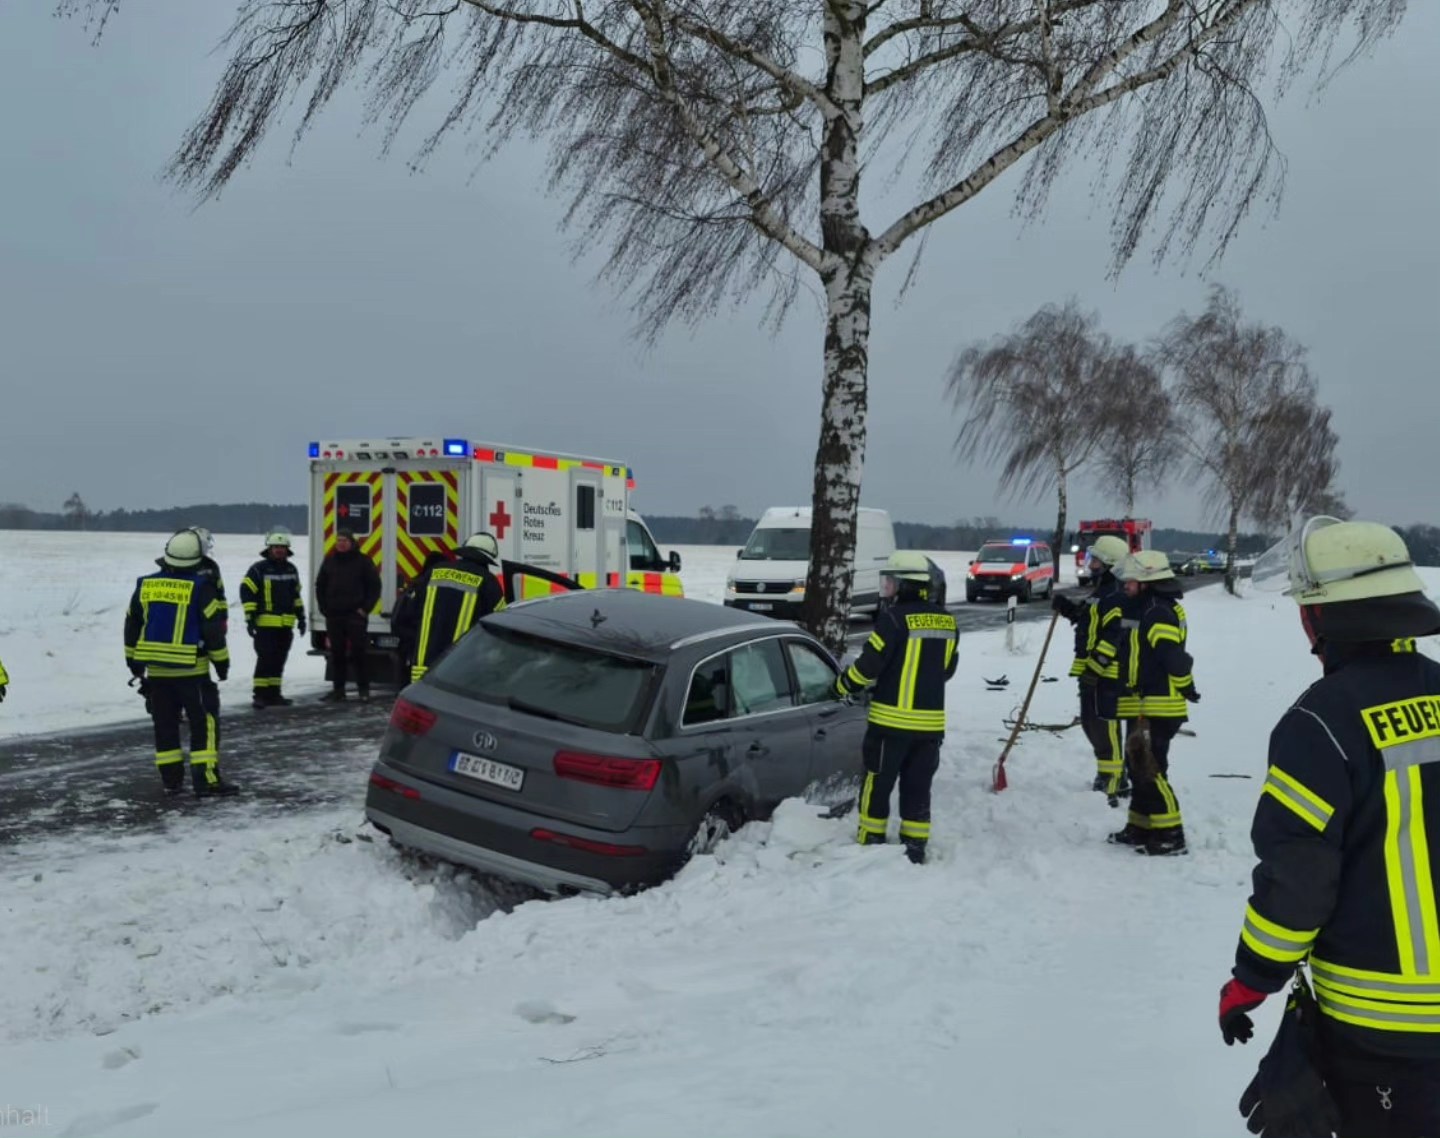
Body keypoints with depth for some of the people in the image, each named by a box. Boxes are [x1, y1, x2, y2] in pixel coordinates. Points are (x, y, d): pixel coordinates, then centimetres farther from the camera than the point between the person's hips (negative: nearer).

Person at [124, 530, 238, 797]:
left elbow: (131, 626, 12)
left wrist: (134, 661, 22)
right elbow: (213, 629, -9)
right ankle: (206, 779, -4)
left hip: (155, 669, 5)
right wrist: (222, 661, 2)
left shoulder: (145, 585, 5)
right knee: (204, 722, 0)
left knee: (165, 724, 12)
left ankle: (171, 780, 16)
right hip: (190, 669, -5)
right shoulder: (200, 587, -10)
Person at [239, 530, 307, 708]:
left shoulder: (291, 570, 13)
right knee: (265, 659, -9)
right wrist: (250, 618, -14)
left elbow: (296, 595, 23)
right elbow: (246, 592, -9)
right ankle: (259, 694, -3)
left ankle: (273, 693, 17)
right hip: (265, 624, -6)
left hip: (285, 624, 6)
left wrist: (301, 617, 20)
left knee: (279, 660, 10)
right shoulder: (259, 569, -8)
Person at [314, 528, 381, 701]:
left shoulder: (363, 561, 0)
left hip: (356, 615, -4)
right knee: (337, 654, 7)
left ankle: (363, 689, 2)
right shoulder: (329, 561, 11)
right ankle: (338, 688, 14)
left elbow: (374, 586, 0)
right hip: (333, 616, 4)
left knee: (359, 653, -4)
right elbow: (320, 585, 18)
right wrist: (324, 607, 7)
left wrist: (365, 608, -6)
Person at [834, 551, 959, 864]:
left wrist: (843, 685, 2)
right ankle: (915, 848, 17)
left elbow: (869, 664, -15)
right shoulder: (946, 621, 6)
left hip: (892, 720, -6)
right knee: (917, 787, 13)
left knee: (878, 783, 7)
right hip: (931, 721, 6)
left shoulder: (894, 617, -15)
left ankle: (871, 841, 14)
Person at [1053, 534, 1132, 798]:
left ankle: (1109, 787, -1)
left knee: (1105, 728, -7)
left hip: (1106, 674, -11)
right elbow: (1086, 618, 28)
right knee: (1091, 724, 18)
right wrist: (1066, 607, 12)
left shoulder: (1116, 597, -18)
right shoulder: (1099, 590, 17)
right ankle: (1116, 780, 29)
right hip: (1091, 673, 11)